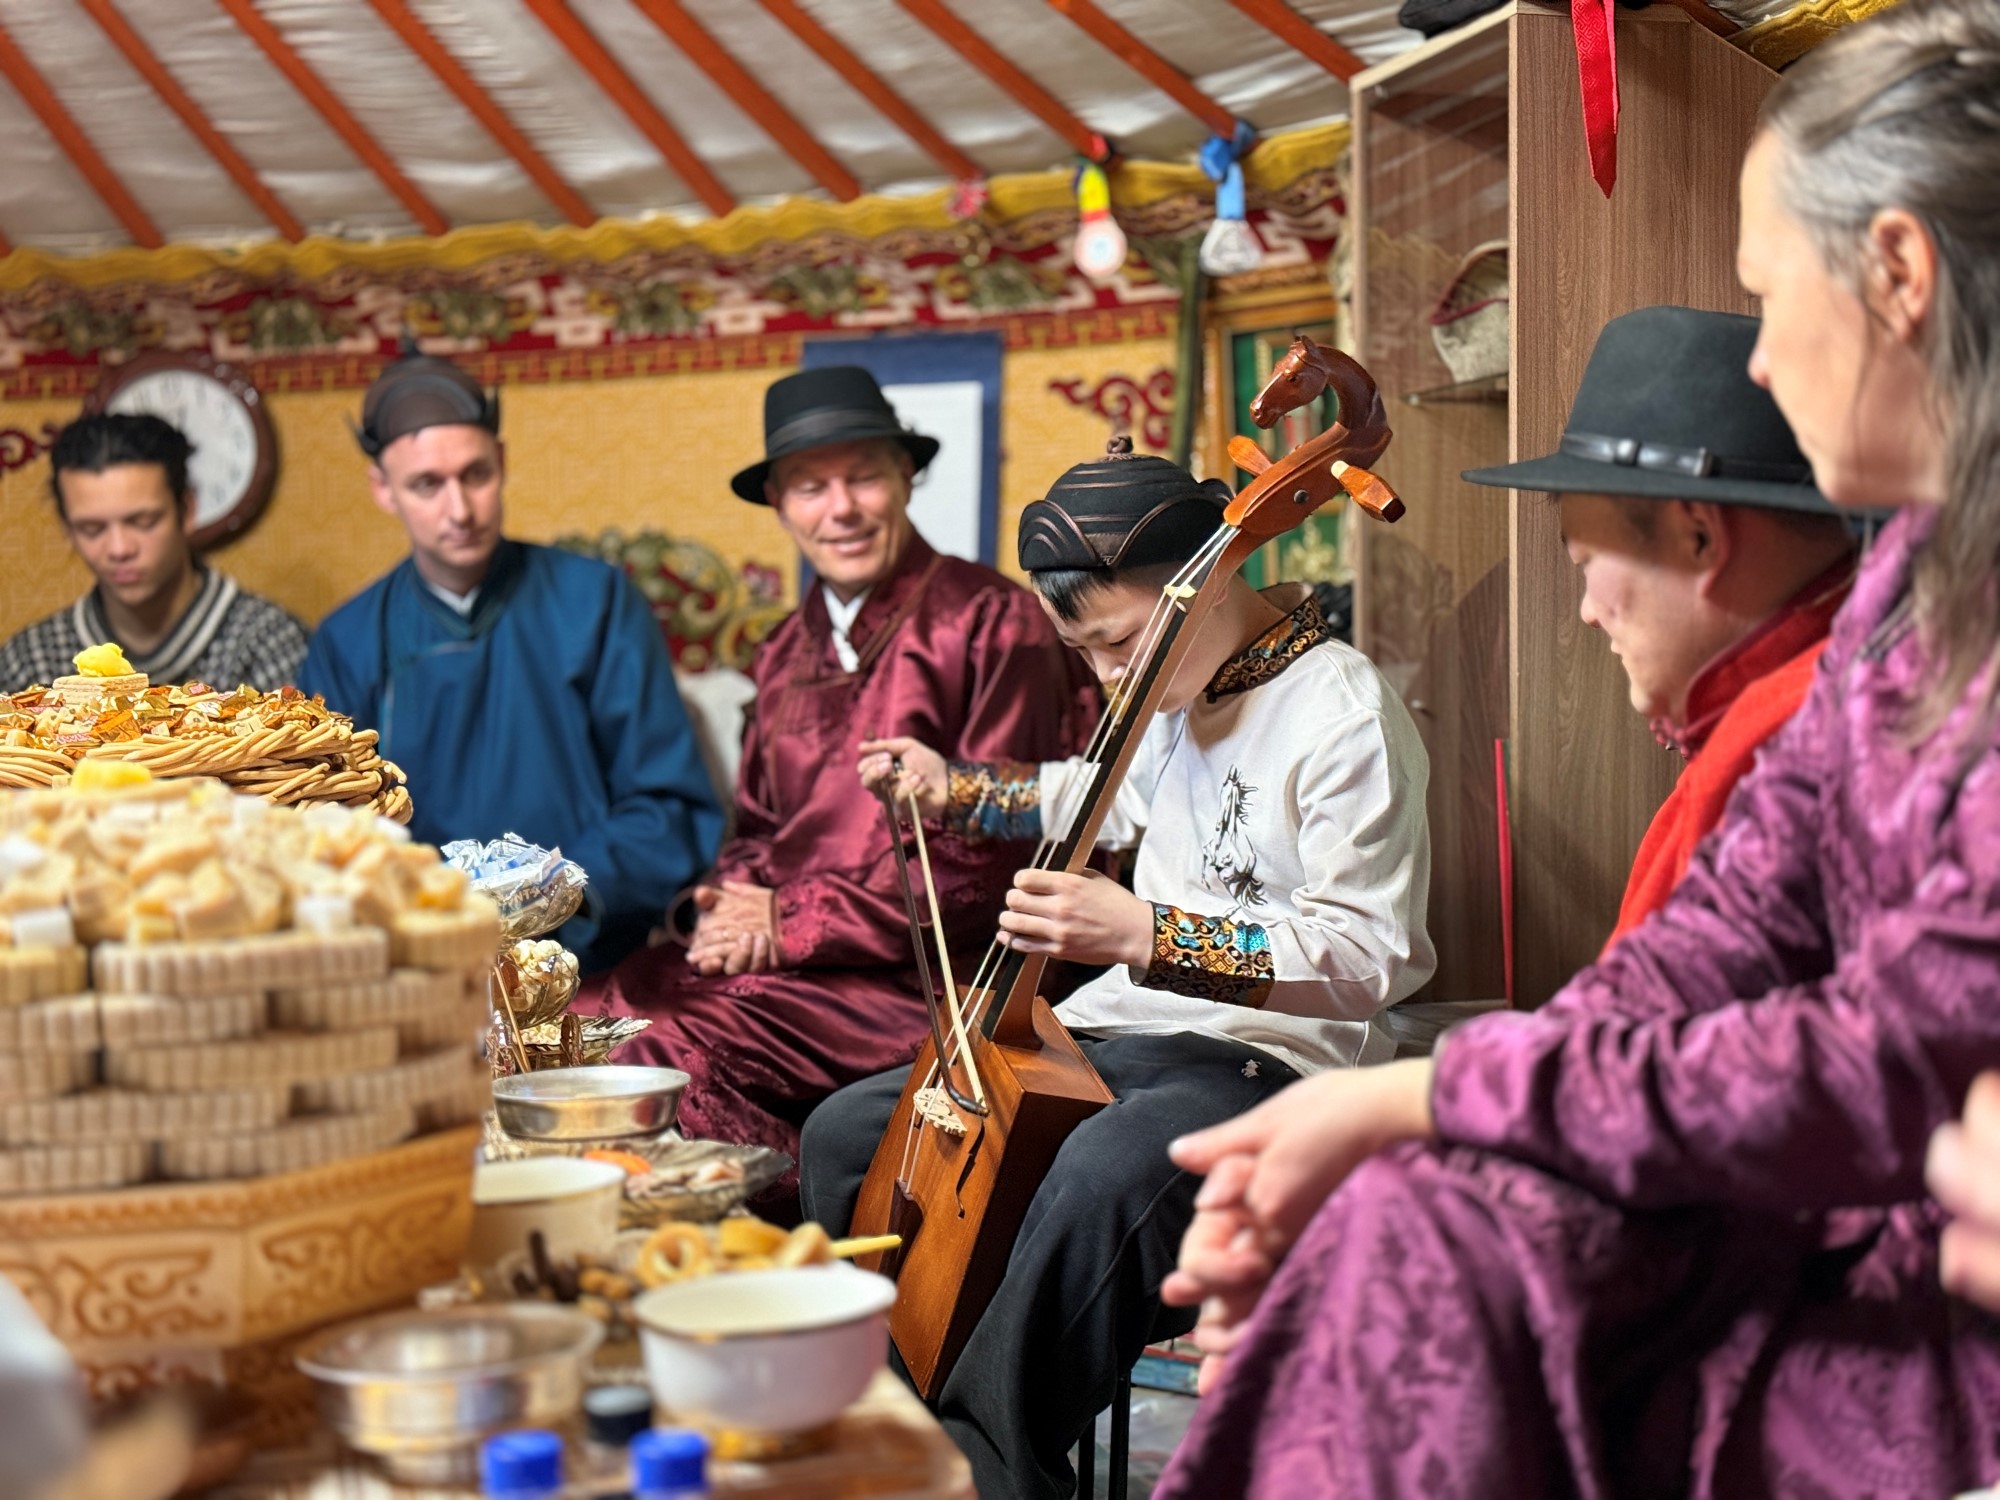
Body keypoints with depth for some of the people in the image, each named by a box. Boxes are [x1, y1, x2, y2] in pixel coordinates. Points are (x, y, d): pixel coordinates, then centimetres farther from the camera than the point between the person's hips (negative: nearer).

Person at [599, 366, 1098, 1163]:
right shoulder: (789, 651, 18)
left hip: (920, 976, -7)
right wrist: (723, 907, -1)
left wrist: (794, 920, -11)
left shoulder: (990, 621, -5)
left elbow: (993, 855, -11)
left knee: (675, 1052, -27)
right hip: (778, 959, 7)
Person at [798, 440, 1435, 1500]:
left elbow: (1370, 957, -23)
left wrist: (1141, 933, -30)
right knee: (845, 1133, 4)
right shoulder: (1173, 693, 10)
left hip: (1261, 1064, -9)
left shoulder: (1343, 717, -16)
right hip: (1111, 1035, 9)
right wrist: (958, 791, 25)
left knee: (1102, 1175, -40)